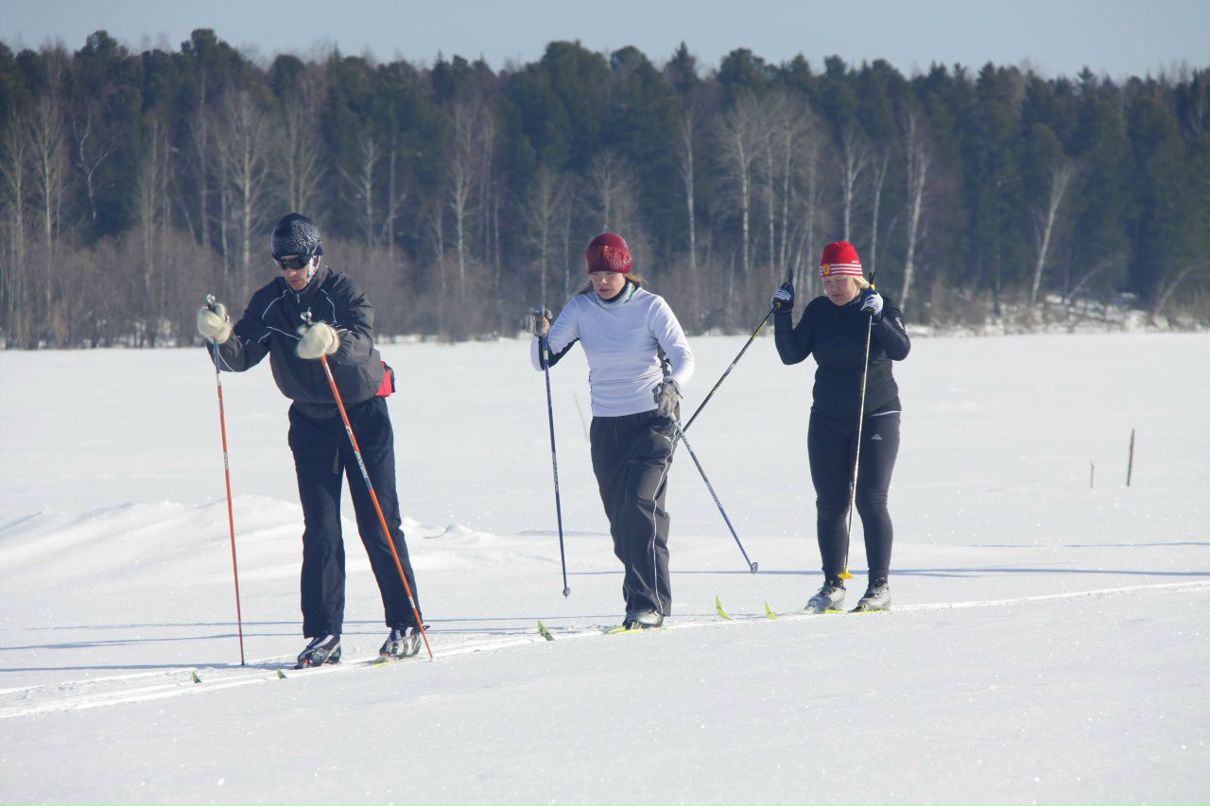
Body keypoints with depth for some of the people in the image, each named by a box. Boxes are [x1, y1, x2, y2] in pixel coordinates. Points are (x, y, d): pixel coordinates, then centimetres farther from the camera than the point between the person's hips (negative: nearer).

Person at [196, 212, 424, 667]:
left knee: (378, 523, -4)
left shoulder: (342, 292, -14)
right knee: (320, 529, -3)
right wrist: (222, 337, -35)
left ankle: (406, 625, 3)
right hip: (310, 420, 3)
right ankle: (324, 633, -2)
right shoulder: (270, 302, -3)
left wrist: (332, 340, -54)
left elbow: (362, 340, -33)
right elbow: (242, 356, -13)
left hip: (363, 413, -3)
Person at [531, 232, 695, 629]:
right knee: (620, 519, 4)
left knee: (639, 504, -19)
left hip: (653, 420, -4)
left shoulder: (651, 307, -7)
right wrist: (541, 338, -24)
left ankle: (649, 603, -18)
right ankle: (642, 601, 14)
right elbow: (543, 361, -2)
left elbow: (683, 357, -13)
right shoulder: (581, 308, 1)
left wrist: (672, 386, -35)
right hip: (606, 427, 4)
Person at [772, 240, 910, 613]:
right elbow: (792, 355, -1)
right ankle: (833, 586, 7)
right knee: (829, 505, 2)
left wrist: (877, 316, -33)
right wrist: (783, 315, -12)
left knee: (871, 501, -7)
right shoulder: (818, 311, 4)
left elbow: (900, 350, -21)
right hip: (828, 421, 4)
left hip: (876, 418, -4)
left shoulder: (881, 307, -6)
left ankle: (879, 586, -3)